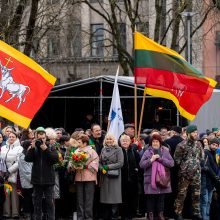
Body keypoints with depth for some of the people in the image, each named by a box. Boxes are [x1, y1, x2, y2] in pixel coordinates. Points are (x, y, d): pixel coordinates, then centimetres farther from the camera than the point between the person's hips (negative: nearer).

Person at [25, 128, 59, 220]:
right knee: (37, 202, 8)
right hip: (37, 180, 2)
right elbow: (27, 159, -7)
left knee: (50, 202, -2)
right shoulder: (33, 149, 6)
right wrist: (32, 148, -17)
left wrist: (46, 149, -18)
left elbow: (56, 159, -12)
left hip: (48, 180, -2)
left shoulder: (51, 148, 3)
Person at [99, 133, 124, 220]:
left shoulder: (118, 149, -1)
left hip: (114, 177, -4)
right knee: (105, 198, 6)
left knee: (114, 199, -6)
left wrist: (108, 167, -12)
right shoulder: (103, 149, 13)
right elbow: (100, 162, 14)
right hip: (104, 176, 4)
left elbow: (120, 163, -8)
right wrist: (101, 168, -7)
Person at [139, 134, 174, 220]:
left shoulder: (165, 151, 7)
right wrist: (151, 160, -14)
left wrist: (160, 159, -11)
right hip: (150, 179, -1)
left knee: (161, 198, 6)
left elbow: (171, 163, -2)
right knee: (151, 198, 0)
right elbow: (141, 164, -3)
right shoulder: (147, 152, 3)